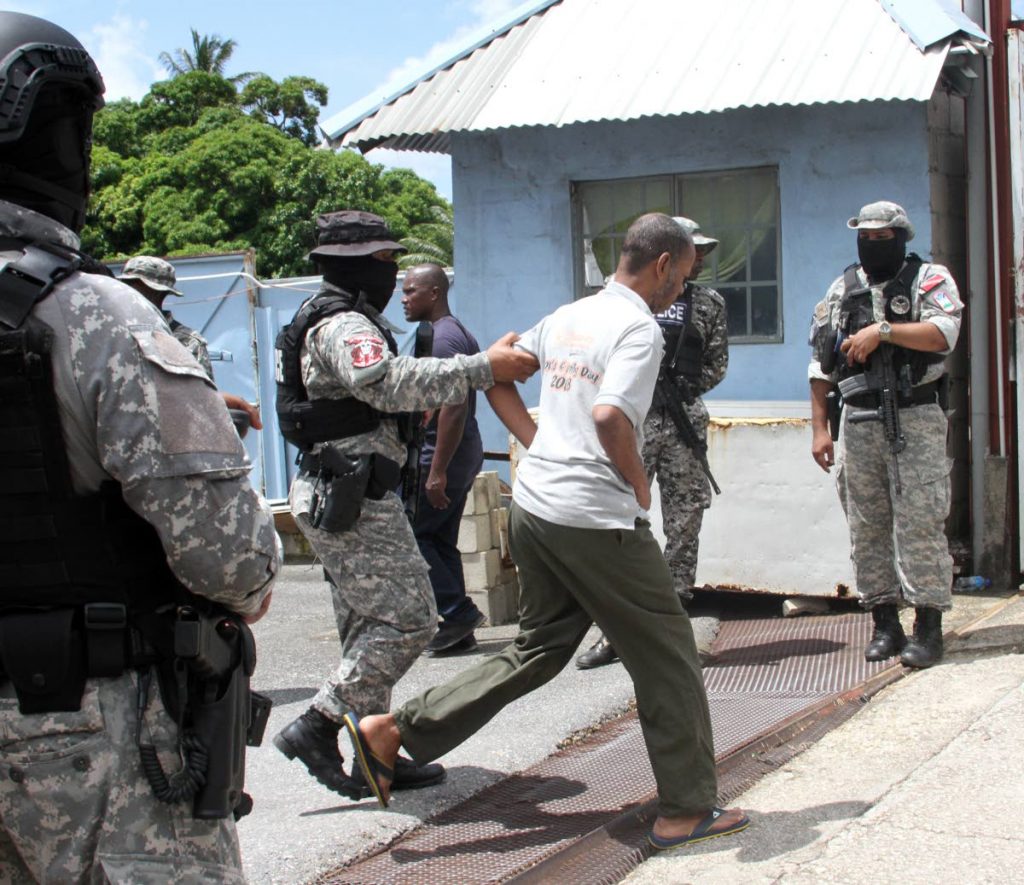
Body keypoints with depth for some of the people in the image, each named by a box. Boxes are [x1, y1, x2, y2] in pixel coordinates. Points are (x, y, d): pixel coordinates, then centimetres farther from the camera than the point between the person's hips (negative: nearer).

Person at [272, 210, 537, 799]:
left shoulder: (336, 320, 20)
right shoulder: (345, 324, -14)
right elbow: (389, 383, -31)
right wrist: (484, 368, -32)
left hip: (340, 496, 11)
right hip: (356, 500, -11)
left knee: (369, 627, 13)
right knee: (409, 619, -10)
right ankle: (317, 728, -7)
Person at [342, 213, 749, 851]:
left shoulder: (566, 317, 15)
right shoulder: (640, 328, -10)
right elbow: (610, 415, -25)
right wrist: (640, 483, -9)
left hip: (533, 506, 8)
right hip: (597, 519, -8)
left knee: (540, 648, 18)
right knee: (666, 658, 5)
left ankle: (391, 731, 15)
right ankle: (687, 809, 13)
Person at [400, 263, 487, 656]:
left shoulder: (441, 338, -15)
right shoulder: (457, 333, 18)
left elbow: (454, 406, -24)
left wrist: (437, 471, -26)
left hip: (439, 458, -10)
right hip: (463, 457, 10)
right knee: (441, 541, 12)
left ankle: (458, 612, -5)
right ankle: (458, 631, 13)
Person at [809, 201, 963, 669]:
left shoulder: (929, 279, 3)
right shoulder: (841, 290, 14)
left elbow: (943, 334, -16)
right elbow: (821, 366, 14)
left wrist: (882, 330, -22)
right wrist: (819, 429, 8)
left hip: (915, 419, -4)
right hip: (859, 422, 4)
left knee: (920, 522, -8)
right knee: (866, 525, 4)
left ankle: (928, 626, -2)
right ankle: (884, 624, 13)